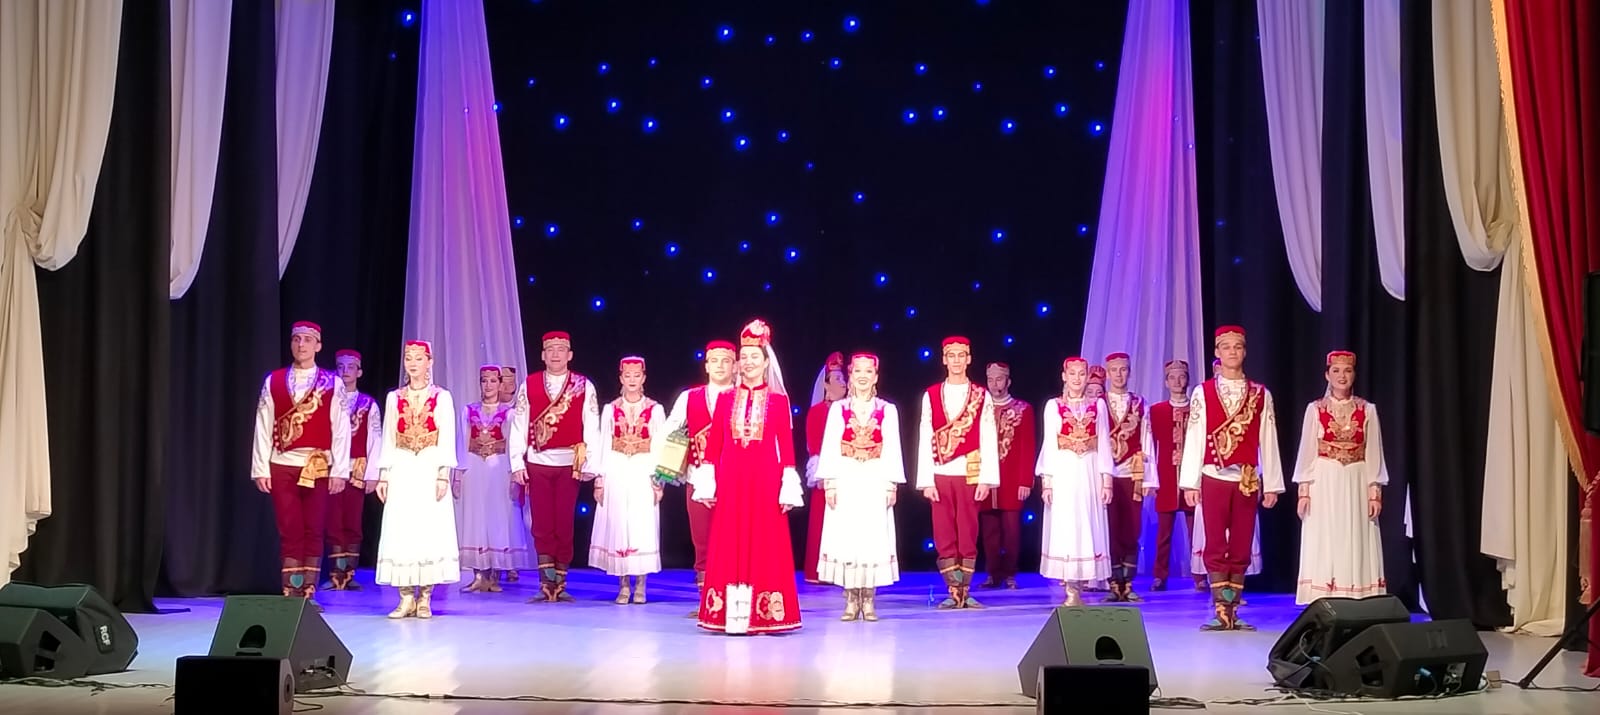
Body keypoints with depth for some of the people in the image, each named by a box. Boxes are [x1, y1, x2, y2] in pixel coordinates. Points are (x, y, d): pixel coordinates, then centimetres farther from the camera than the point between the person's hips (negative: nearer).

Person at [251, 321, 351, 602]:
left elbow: (341, 429, -1)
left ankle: (308, 592, 7)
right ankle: (290, 593, 6)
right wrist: (261, 469, -1)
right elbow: (263, 427, 4)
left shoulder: (332, 383, 3)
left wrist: (339, 470, -7)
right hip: (282, 465, 1)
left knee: (314, 532, 2)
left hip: (319, 466, -1)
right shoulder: (273, 381, 7)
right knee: (289, 531, 2)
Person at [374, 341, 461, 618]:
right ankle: (406, 596, 2)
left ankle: (424, 597, 2)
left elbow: (447, 438, -2)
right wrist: (383, 475, 3)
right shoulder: (394, 398, 11)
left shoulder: (442, 397, 3)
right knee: (401, 531, -3)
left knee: (431, 530, -5)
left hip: (430, 469, -2)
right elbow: (388, 439, 10)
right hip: (402, 471, 2)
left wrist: (443, 474, -10)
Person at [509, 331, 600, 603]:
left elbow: (591, 428, -1)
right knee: (542, 525, 1)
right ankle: (547, 584, 5)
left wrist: (590, 464, -7)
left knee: (564, 525, 3)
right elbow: (518, 426, 3)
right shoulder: (528, 386, 5)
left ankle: (560, 584, 12)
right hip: (537, 463, 1)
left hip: (569, 464, -1)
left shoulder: (584, 386, 2)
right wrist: (517, 463, -2)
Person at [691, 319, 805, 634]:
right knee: (729, 546, 2)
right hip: (730, 481, 2)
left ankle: (763, 616, 4)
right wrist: (707, 484, 1)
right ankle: (729, 615, 6)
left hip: (765, 481, -2)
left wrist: (788, 487, -5)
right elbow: (713, 443, 7)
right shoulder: (725, 399, 9)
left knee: (765, 546, 0)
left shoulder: (778, 401, 4)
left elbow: (787, 444, 1)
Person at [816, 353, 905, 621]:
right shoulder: (838, 409, 6)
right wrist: (829, 483, -5)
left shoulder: (887, 410, 6)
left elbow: (892, 449, 3)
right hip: (845, 480, 0)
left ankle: (869, 599, 4)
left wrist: (892, 485, -4)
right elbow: (829, 447, 3)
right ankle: (851, 600, 4)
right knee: (845, 537, -2)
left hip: (875, 481, 0)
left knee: (873, 537, -2)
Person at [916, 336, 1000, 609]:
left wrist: (986, 479, -7)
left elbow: (988, 440, 1)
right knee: (944, 536, 0)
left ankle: (965, 591, 8)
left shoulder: (982, 396, 5)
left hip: (970, 474, 0)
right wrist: (926, 481, -4)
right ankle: (953, 592, 6)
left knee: (968, 535, 1)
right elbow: (924, 441, 3)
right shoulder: (931, 396, 6)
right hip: (940, 475, 1)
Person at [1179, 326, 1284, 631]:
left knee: (1241, 548, 4)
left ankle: (1233, 611, 10)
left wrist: (1272, 485, 0)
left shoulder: (1261, 395, 6)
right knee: (1216, 547, -1)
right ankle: (1220, 612, 2)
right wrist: (1190, 482, -6)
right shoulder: (1202, 393, 2)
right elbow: (1194, 439, -1)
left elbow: (1268, 441, 3)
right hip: (1214, 478, -1)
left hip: (1248, 480, 1)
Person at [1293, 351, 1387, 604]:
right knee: (1323, 546, -2)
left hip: (1356, 484, 1)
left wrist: (1375, 492, -3)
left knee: (1355, 546, 0)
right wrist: (1304, 491, -4)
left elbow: (1374, 453, 4)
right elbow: (1307, 452, 2)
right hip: (1324, 484, -1)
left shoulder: (1367, 410, 5)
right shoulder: (1315, 409, 2)